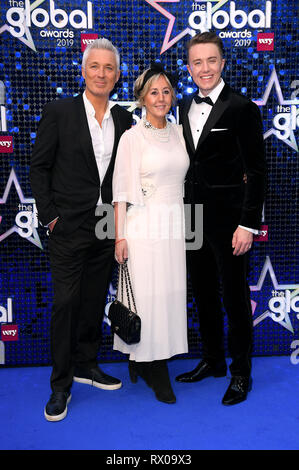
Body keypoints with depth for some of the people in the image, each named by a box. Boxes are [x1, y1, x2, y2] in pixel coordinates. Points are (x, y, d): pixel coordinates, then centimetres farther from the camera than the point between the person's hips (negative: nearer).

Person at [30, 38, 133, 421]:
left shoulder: (123, 118, 8)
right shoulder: (59, 112, -4)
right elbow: (39, 166, -3)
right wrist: (48, 215, -8)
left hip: (106, 227, 4)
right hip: (69, 227, -4)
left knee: (95, 300, 14)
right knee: (66, 302, 0)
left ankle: (86, 364, 33)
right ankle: (61, 383, 15)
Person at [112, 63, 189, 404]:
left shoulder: (179, 133, 12)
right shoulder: (132, 137, -3)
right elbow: (121, 190, -5)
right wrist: (119, 236, -10)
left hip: (175, 225, 5)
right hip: (143, 225, -5)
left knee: (170, 294, 7)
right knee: (145, 295, -1)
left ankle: (157, 364, 20)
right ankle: (145, 361, 15)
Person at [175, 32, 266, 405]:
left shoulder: (241, 108, -9)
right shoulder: (186, 107, 11)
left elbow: (256, 171, -11)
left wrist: (248, 224, -16)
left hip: (228, 218, -6)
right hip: (194, 216, 7)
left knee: (234, 296, 5)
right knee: (203, 293, 16)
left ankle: (241, 372, 23)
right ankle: (212, 360, 34)